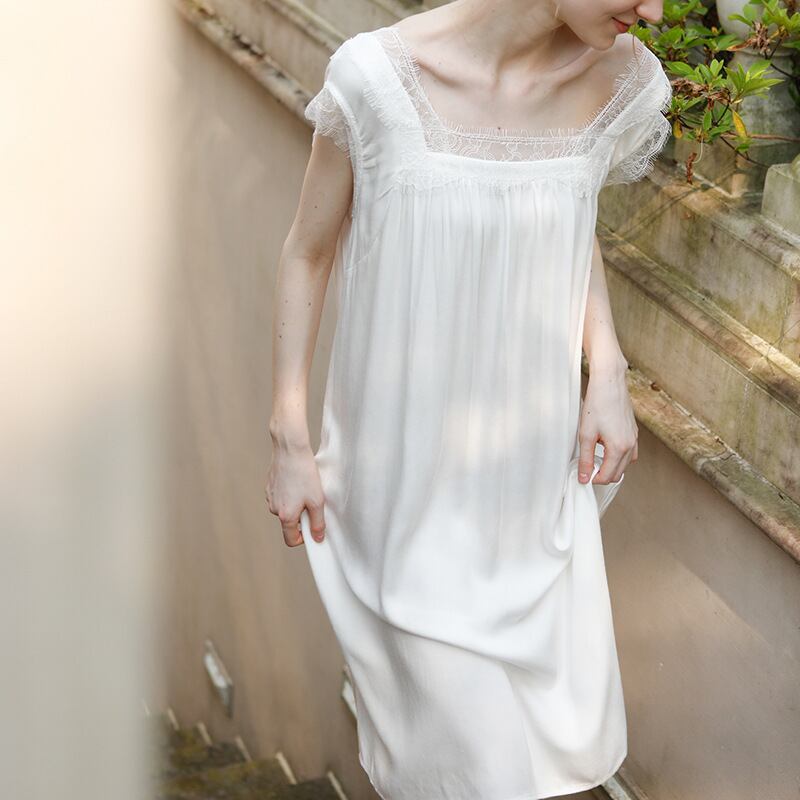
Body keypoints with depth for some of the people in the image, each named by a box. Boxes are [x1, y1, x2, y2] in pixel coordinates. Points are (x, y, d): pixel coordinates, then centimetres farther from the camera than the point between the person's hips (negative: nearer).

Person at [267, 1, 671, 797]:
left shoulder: (614, 79, -10)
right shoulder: (378, 76, -23)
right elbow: (306, 254, -9)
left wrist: (608, 379, -3)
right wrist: (288, 444, -5)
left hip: (529, 461, 4)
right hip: (406, 457, -4)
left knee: (567, 721, 15)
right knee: (461, 736, 5)